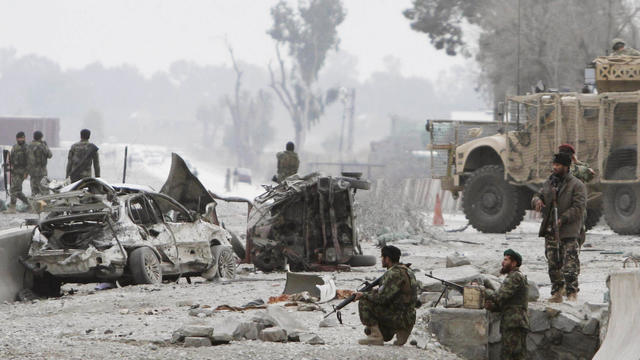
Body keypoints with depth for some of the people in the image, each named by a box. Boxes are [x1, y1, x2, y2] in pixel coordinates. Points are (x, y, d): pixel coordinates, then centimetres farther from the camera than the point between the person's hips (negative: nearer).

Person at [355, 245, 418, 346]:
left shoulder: (395, 273, -18)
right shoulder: (406, 270, 14)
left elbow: (382, 298, -22)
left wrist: (363, 295, -8)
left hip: (399, 318, -10)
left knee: (364, 302, -11)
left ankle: (376, 336, -12)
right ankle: (402, 332, 11)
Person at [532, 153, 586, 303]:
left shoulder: (577, 185, -6)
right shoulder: (550, 182, 15)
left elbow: (579, 207, -13)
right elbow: (538, 196, 20)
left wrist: (563, 219, -21)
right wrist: (537, 200, -6)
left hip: (568, 231, -7)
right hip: (550, 231, 7)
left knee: (570, 264, -10)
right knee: (553, 265, 9)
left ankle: (572, 294, -6)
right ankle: (557, 293, 16)